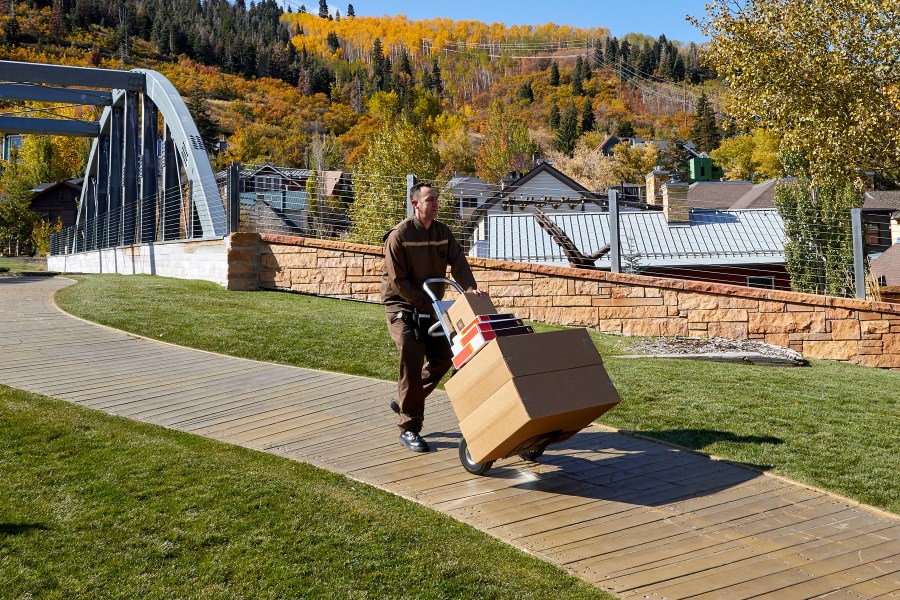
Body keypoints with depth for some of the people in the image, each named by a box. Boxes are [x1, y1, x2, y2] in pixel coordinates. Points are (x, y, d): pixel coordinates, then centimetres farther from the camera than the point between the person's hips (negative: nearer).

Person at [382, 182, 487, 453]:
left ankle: (404, 401, 27)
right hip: (402, 307, -7)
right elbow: (398, 281, -18)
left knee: (443, 358, 7)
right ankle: (409, 429, -4)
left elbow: (458, 262, -6)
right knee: (412, 360, -14)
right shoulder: (399, 235, -16)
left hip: (429, 307, 7)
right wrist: (428, 305, -21)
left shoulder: (443, 232, 3)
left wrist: (470, 288, -26)